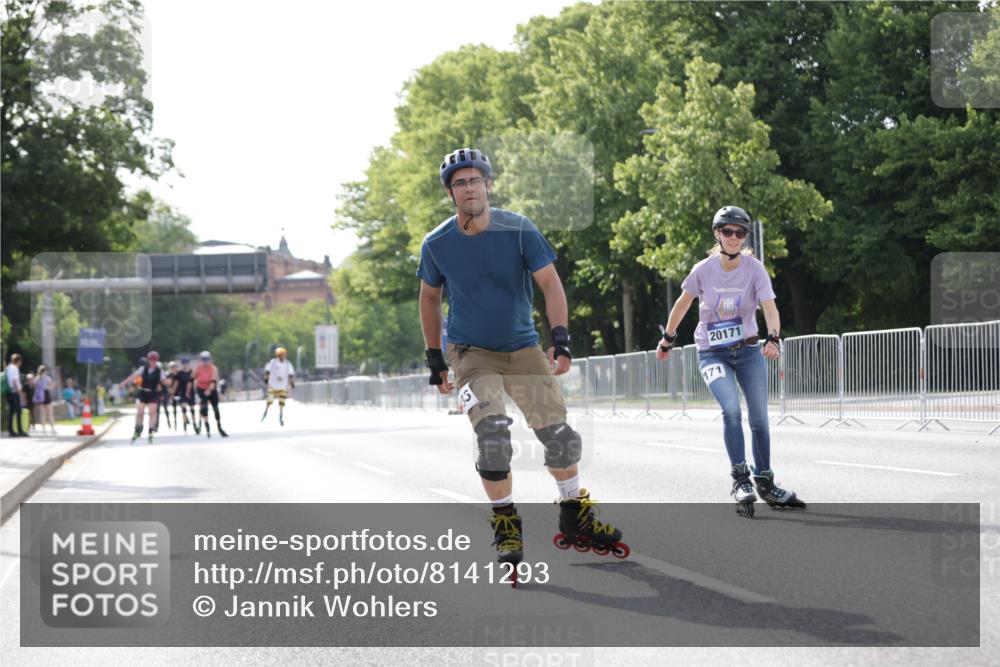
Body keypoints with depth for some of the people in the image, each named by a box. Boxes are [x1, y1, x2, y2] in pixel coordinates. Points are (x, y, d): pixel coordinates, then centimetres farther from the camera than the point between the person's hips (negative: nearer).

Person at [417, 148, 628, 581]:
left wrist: (560, 338, -25)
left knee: (560, 437, -2)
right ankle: (505, 526, -5)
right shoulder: (437, 245, -8)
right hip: (471, 352, -1)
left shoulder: (519, 231, -11)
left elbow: (550, 284, -11)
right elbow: (430, 298, 8)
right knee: (493, 434, -23)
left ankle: (575, 520, 20)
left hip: (523, 348, 1)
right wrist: (435, 359, 8)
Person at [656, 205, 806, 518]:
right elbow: (683, 303, 6)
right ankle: (740, 480, -18)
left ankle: (765, 483, 19)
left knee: (760, 418, 3)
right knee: (731, 409, -24)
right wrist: (668, 339, 15)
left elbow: (770, 307, -24)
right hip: (712, 353, -2)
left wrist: (773, 338, -41)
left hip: (748, 351, 2)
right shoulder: (703, 270, -10)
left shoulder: (754, 269, -11)